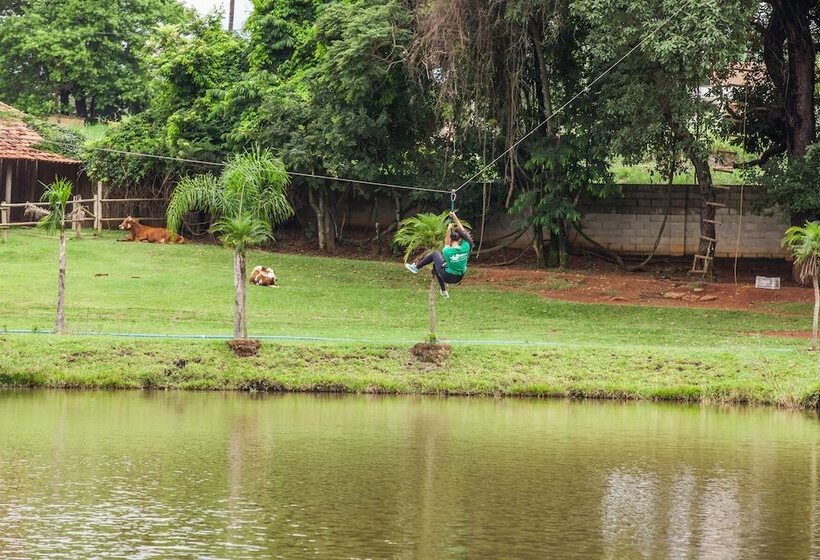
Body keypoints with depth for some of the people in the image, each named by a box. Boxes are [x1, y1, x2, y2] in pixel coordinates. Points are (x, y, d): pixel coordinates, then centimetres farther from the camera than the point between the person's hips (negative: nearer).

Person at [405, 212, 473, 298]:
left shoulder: (447, 252, -24)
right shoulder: (465, 248, -19)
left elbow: (446, 245, 1)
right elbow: (462, 231, -6)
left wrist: (448, 230, 7)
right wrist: (455, 218, 1)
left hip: (447, 277, -3)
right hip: (459, 278, 3)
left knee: (435, 254, 15)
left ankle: (416, 267, 29)